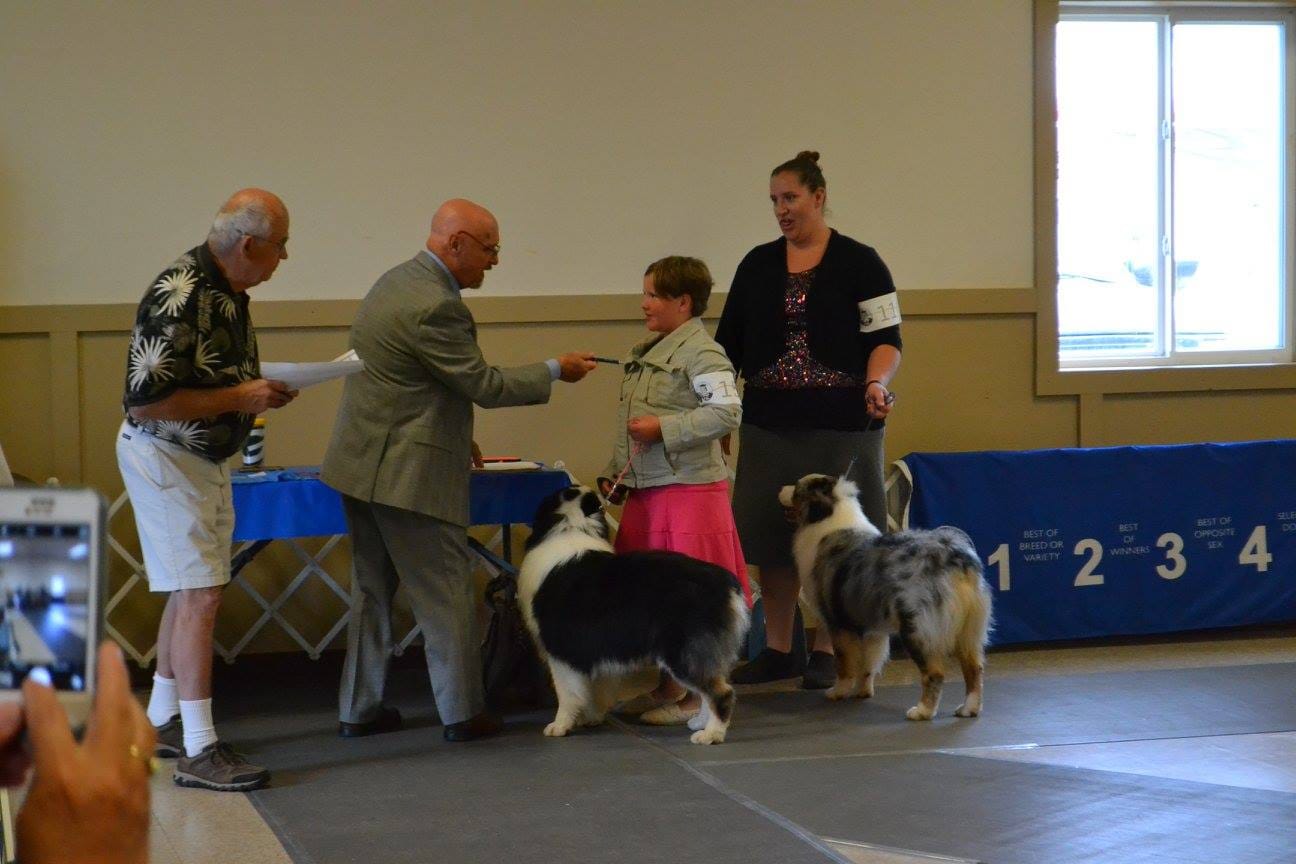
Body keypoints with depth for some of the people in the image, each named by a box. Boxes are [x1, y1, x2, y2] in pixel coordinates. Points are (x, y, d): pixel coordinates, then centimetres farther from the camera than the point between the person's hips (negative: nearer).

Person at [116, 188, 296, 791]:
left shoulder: (229, 290, 6)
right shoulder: (179, 298, -24)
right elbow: (145, 401, -28)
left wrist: (260, 391, 2)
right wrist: (240, 398, -23)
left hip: (204, 458, 10)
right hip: (163, 457, -10)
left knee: (190, 592, 16)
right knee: (200, 597, -11)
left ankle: (164, 722, 29)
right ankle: (199, 752, -9)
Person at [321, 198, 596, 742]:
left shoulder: (397, 280, 11)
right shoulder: (436, 307, -22)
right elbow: (486, 386, -15)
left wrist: (456, 437, 22)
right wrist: (555, 371, -4)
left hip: (362, 464, 10)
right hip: (409, 473, -10)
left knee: (372, 589, 15)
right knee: (446, 594, 1)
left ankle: (358, 710, 20)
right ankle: (462, 713, 8)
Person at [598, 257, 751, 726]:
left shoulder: (701, 353, -13)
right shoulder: (644, 354, 15)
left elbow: (727, 411, -24)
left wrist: (663, 428, -24)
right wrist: (613, 472, 16)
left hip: (688, 491, -9)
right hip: (646, 491, 9)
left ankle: (694, 696, 5)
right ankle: (665, 686, 24)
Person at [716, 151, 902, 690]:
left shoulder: (858, 263, -2)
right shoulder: (757, 266, 11)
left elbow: (886, 339, -4)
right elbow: (730, 343, 12)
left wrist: (877, 382, -21)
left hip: (839, 424, -4)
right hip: (770, 423, 4)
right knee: (769, 534, 5)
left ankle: (825, 652, 10)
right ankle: (778, 650, 16)